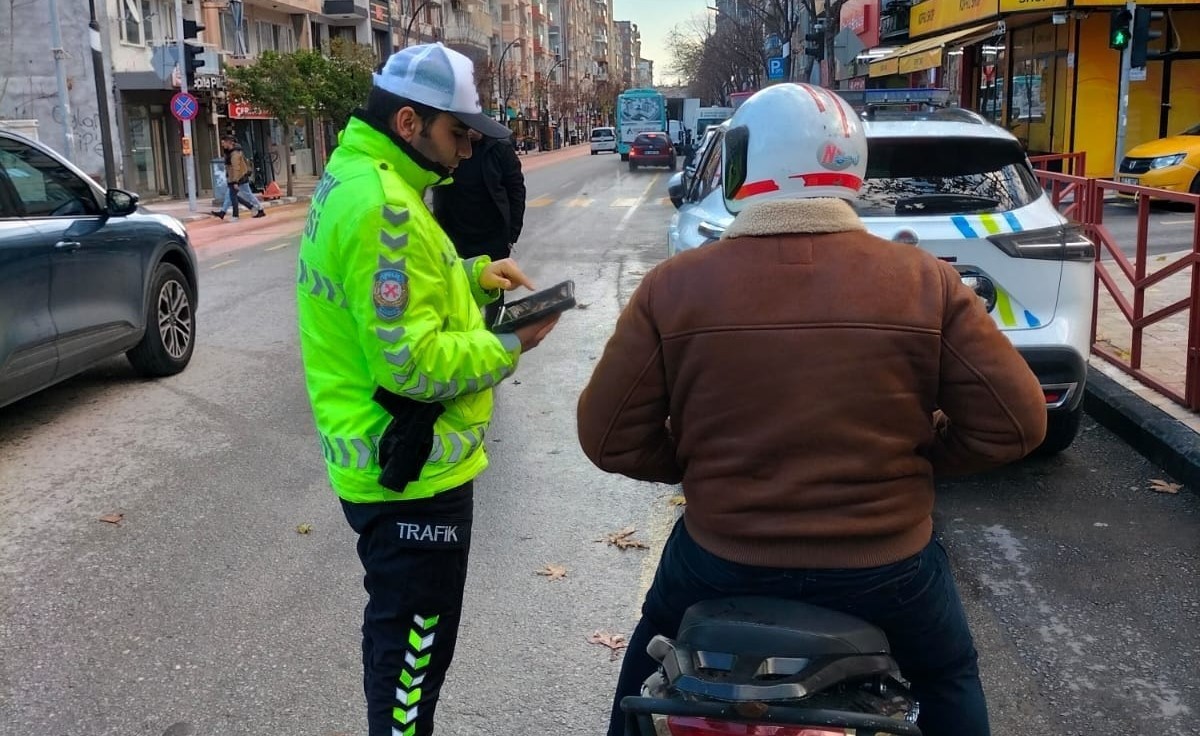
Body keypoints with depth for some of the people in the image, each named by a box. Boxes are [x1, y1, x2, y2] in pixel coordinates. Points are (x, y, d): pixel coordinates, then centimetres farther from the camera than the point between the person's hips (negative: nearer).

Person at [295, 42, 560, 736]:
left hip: (388, 462, 11)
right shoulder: (382, 205, -24)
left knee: (399, 634, 26)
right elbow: (412, 364, -28)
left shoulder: (356, 178, 9)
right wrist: (512, 346, -16)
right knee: (412, 648, 6)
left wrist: (472, 274, 5)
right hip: (413, 474, -11)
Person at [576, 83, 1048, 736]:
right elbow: (1014, 425, -8)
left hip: (721, 561, 0)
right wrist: (918, 450, 10)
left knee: (651, 662, 32)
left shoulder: (673, 287, -10)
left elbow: (610, 438, -6)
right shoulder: (925, 282, -10)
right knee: (949, 682, 32)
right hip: (884, 568, 1)